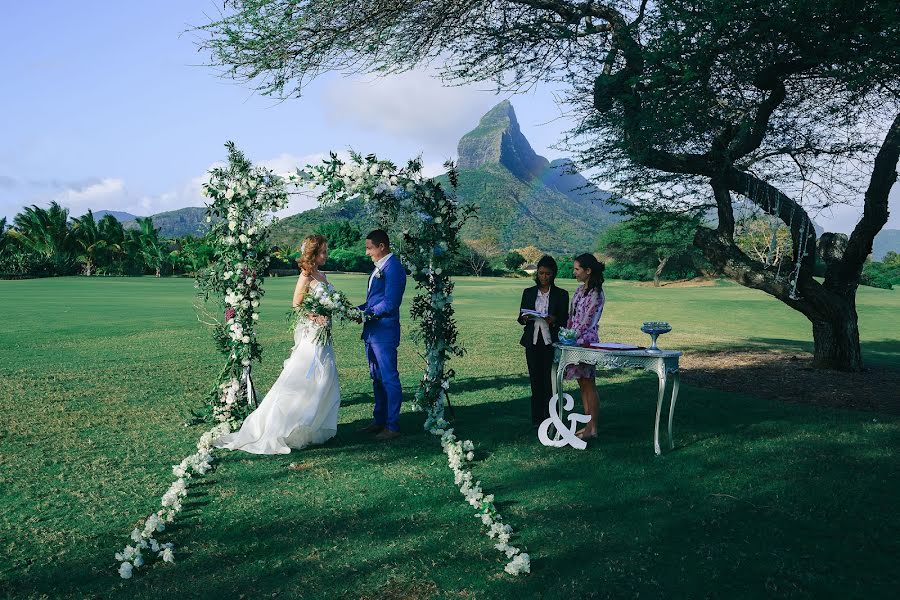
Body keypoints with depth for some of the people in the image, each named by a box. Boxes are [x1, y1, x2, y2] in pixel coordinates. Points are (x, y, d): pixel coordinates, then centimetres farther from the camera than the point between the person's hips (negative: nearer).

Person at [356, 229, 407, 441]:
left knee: (389, 379, -3)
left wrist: (365, 312, -12)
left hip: (385, 332, -10)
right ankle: (379, 421, 27)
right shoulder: (379, 267, 16)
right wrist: (358, 309, 5)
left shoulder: (393, 268, -14)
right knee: (377, 378, 17)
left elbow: (389, 304, -20)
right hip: (372, 332, 10)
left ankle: (392, 426, 5)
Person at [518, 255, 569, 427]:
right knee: (536, 380, 5)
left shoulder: (561, 294, 5)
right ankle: (537, 418, 12)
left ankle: (551, 418, 0)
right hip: (533, 342, 2)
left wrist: (554, 320, -17)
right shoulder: (528, 292, 11)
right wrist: (525, 318, -11)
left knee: (550, 381, -7)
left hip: (551, 342, -2)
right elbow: (520, 318, 12)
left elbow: (565, 320, 4)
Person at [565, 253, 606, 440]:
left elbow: (587, 322, -17)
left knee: (589, 384, -2)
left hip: (586, 340, -9)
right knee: (582, 384, 12)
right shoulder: (580, 289, 12)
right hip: (573, 339, 9)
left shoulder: (596, 294, -14)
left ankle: (593, 428, 4)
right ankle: (588, 424, 19)